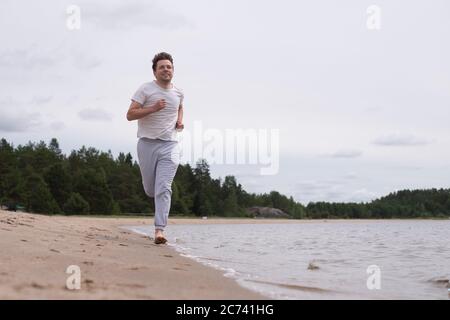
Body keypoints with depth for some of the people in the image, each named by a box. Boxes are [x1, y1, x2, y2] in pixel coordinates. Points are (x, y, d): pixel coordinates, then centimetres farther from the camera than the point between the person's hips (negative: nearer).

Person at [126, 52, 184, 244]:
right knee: (150, 189, 9)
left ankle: (159, 230, -15)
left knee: (164, 188, -12)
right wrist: (153, 108, -21)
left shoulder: (178, 93, 10)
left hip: (169, 144, 1)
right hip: (147, 143, -1)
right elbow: (130, 115, -9)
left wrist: (180, 120, 13)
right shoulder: (146, 90, -4)